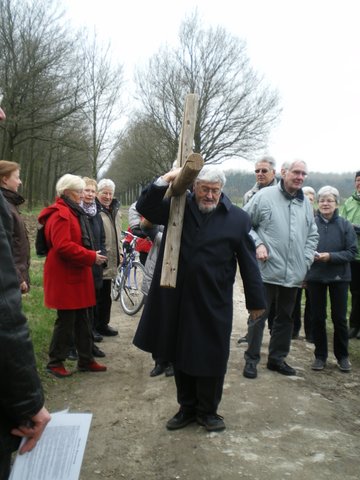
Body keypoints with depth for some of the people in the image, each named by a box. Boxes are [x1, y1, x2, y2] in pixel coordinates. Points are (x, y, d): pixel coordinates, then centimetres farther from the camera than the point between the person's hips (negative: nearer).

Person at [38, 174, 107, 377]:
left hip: (77, 274, 10)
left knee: (83, 320, 14)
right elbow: (63, 246, -26)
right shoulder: (60, 214, -16)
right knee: (66, 320, -1)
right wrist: (91, 257, -20)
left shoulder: (74, 212, 18)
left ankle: (86, 360, 23)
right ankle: (55, 362, 13)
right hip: (65, 276, -10)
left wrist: (91, 256, 12)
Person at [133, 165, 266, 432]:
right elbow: (145, 208, -3)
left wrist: (256, 300, 0)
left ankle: (208, 411, 30)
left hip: (214, 303, -2)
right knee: (180, 357, 16)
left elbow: (248, 263, -2)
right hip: (178, 300, 3)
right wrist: (165, 181, -17)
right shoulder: (178, 206, 2)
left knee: (211, 359, 9)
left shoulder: (237, 218, -4)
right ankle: (187, 407, 35)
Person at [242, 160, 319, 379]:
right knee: (259, 316, 3)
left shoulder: (306, 203, 9)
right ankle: (252, 359, 16)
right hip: (268, 270, -5)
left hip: (294, 274, 5)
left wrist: (306, 260, 6)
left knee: (285, 318, 15)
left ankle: (277, 358, 30)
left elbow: (313, 235, 16)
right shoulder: (265, 196, -6)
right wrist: (257, 244, -13)